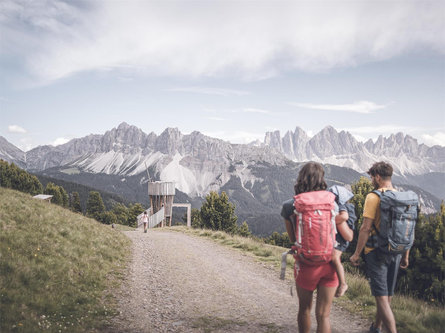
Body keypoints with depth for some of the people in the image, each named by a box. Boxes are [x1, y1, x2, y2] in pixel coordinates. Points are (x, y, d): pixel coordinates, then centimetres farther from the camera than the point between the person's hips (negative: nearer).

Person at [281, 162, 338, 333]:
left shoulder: (289, 206, -8)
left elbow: (293, 239, 0)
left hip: (306, 265, -1)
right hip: (330, 264, 1)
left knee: (304, 309, 22)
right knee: (323, 315, 10)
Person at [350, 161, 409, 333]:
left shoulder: (373, 197, -14)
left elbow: (366, 228, -17)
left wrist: (356, 253, -9)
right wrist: (405, 255, 18)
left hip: (377, 252, -7)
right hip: (396, 253, 7)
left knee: (382, 297, -3)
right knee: (387, 295, 20)